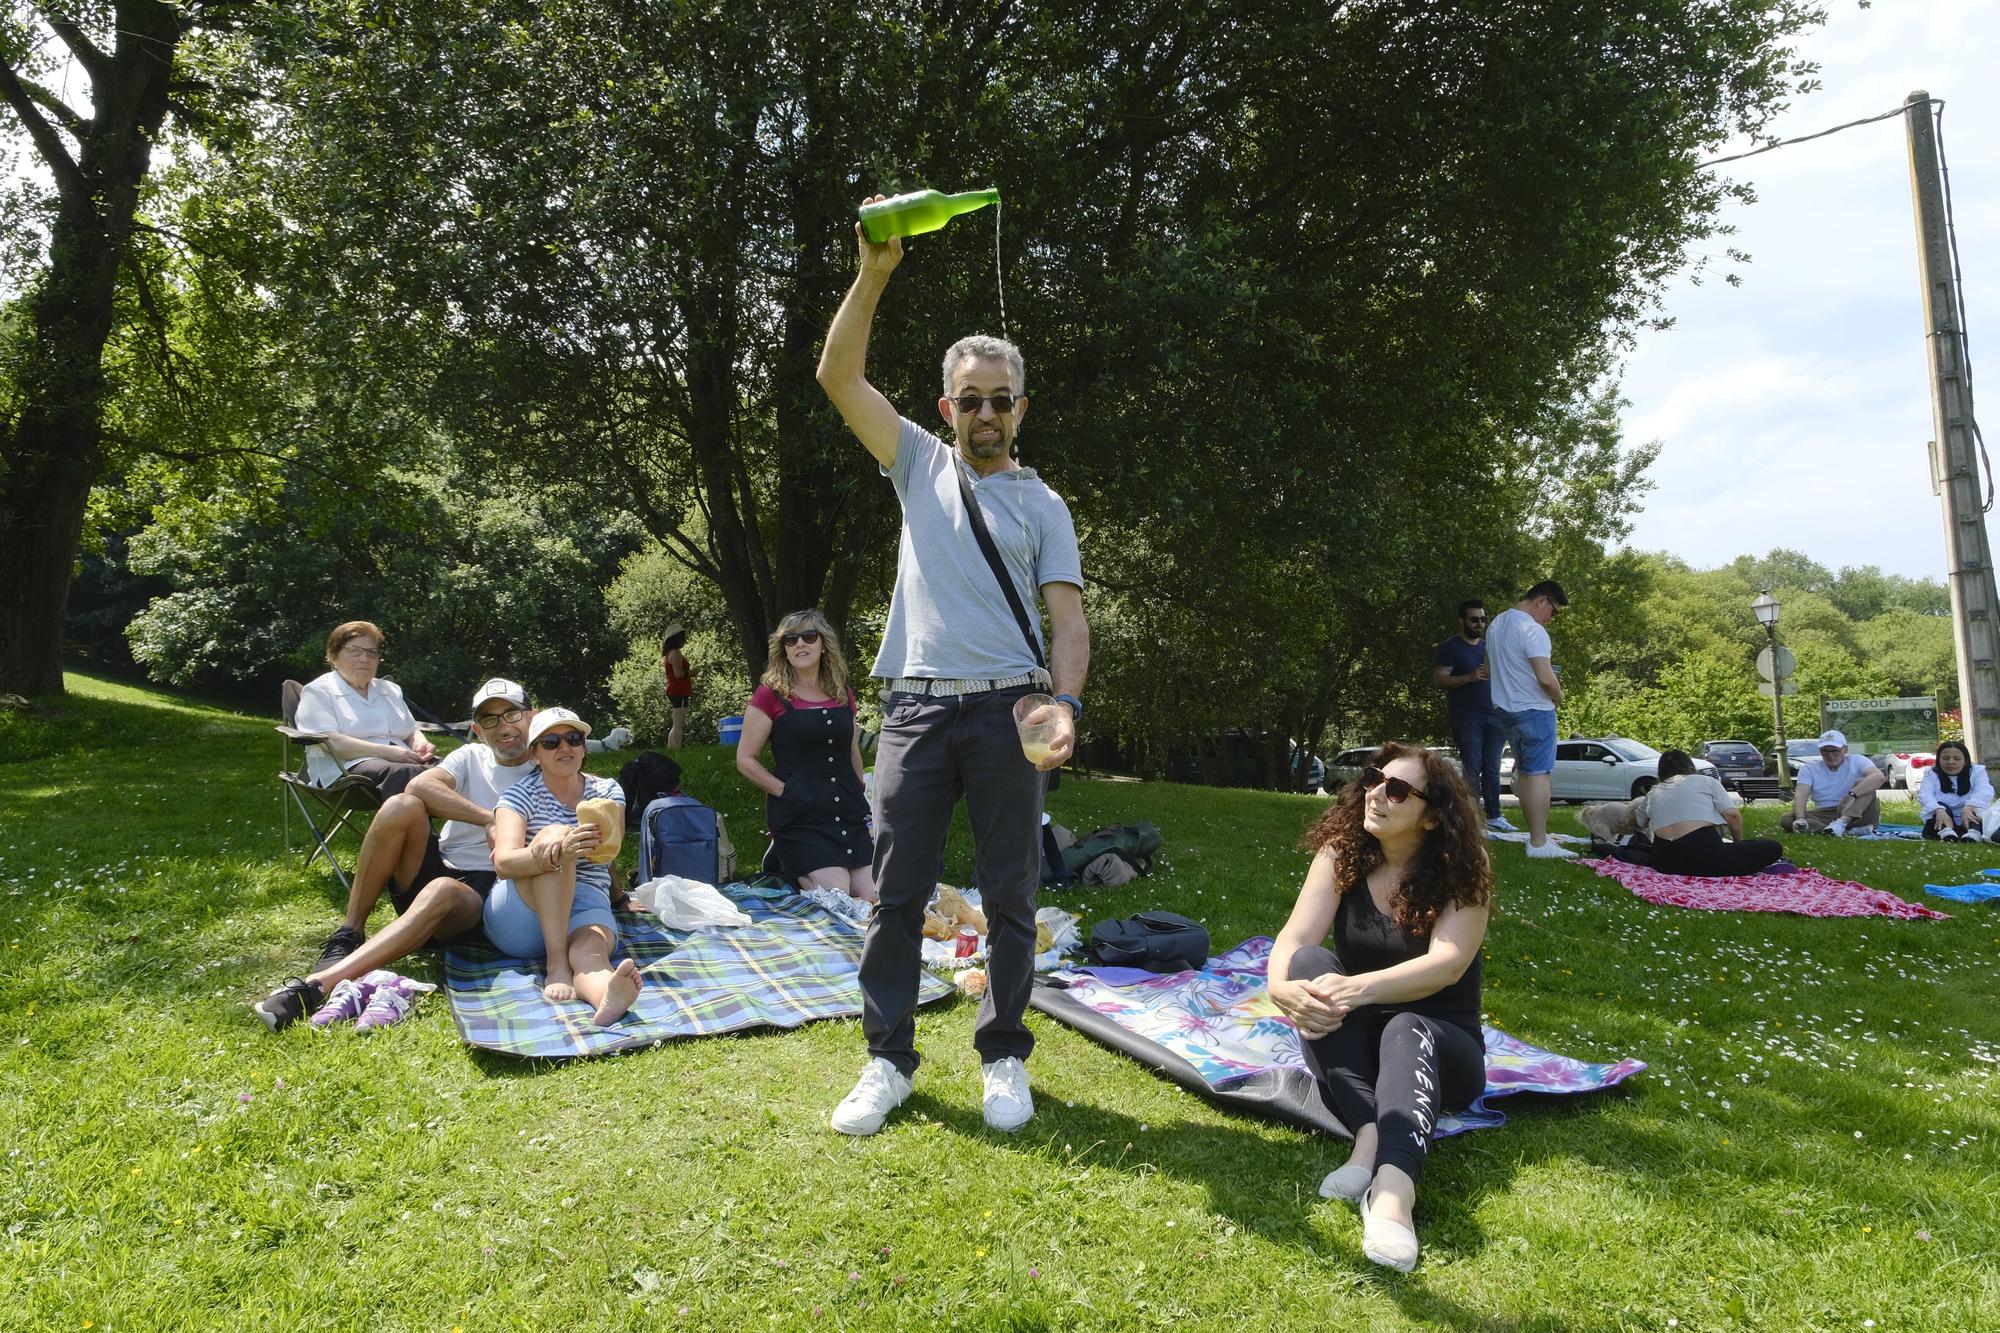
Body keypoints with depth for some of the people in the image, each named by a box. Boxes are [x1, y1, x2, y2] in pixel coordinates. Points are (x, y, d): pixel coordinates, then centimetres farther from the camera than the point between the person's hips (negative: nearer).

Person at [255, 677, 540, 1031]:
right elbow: (419, 786, -10)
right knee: (401, 806, -24)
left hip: (483, 894, -3)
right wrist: (489, 819, -23)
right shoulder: (470, 757, 13)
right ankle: (347, 937, -20)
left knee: (443, 890, -39)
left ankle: (319, 983, -48)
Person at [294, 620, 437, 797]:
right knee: (404, 773, -40)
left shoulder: (390, 690, 27)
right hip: (349, 767, -5)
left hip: (402, 762, 5)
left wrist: (421, 744, 2)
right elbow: (331, 742, -8)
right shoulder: (318, 692, 7)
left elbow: (412, 732, 29)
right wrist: (386, 752, -17)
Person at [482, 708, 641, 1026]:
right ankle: (556, 965, -36)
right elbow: (503, 862, -17)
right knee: (553, 834, -29)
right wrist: (557, 854, -40)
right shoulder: (520, 794, 2)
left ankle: (608, 994, -73)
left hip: (585, 907, 1)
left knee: (589, 952, -36)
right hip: (520, 916, -1)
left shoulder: (607, 791, 9)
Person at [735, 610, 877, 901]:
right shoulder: (771, 695, -1)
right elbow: (745, 760, -1)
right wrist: (785, 791, -8)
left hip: (849, 812, 5)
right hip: (800, 816, -5)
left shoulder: (843, 694, 14)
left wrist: (859, 794, 14)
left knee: (876, 897, -7)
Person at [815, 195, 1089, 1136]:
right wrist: (873, 273, -5)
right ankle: (888, 1059, 14)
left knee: (1010, 896, 5)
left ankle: (1003, 1057, 18)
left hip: (1006, 709, 0)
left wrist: (1065, 702, -18)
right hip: (917, 706, 1)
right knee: (897, 891, 3)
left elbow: (1067, 613, 0)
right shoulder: (920, 466, 14)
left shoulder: (1041, 504, 11)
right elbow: (838, 376, 5)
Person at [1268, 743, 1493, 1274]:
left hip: (1440, 1045, -2)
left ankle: (1393, 1192, -59)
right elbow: (1295, 938, -17)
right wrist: (1281, 987, -41)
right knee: (1311, 963, -27)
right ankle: (1371, 1131, -41)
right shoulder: (1341, 854, -5)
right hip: (1352, 1043, 2)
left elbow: (1446, 964, -26)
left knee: (1405, 1030, -37)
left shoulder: (1462, 872, -11)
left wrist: (1359, 988, -43)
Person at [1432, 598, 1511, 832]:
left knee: (1492, 769, 5)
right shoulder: (1450, 647, 0)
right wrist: (1470, 677, -21)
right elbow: (1440, 679, -9)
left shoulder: (1488, 646, 19)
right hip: (1467, 719, -5)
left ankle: (1494, 816, 10)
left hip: (1493, 716, 5)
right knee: (1472, 770, -6)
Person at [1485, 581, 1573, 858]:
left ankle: (1538, 834, 22)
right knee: (1538, 773, -7)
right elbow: (1545, 678, -24)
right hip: (1535, 710, -9)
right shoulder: (1532, 630, -18)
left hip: (1505, 708, 9)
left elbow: (1489, 668, 22)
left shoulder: (1497, 623, 11)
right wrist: (1559, 697, -5)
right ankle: (1539, 843, -8)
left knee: (1525, 771, 14)